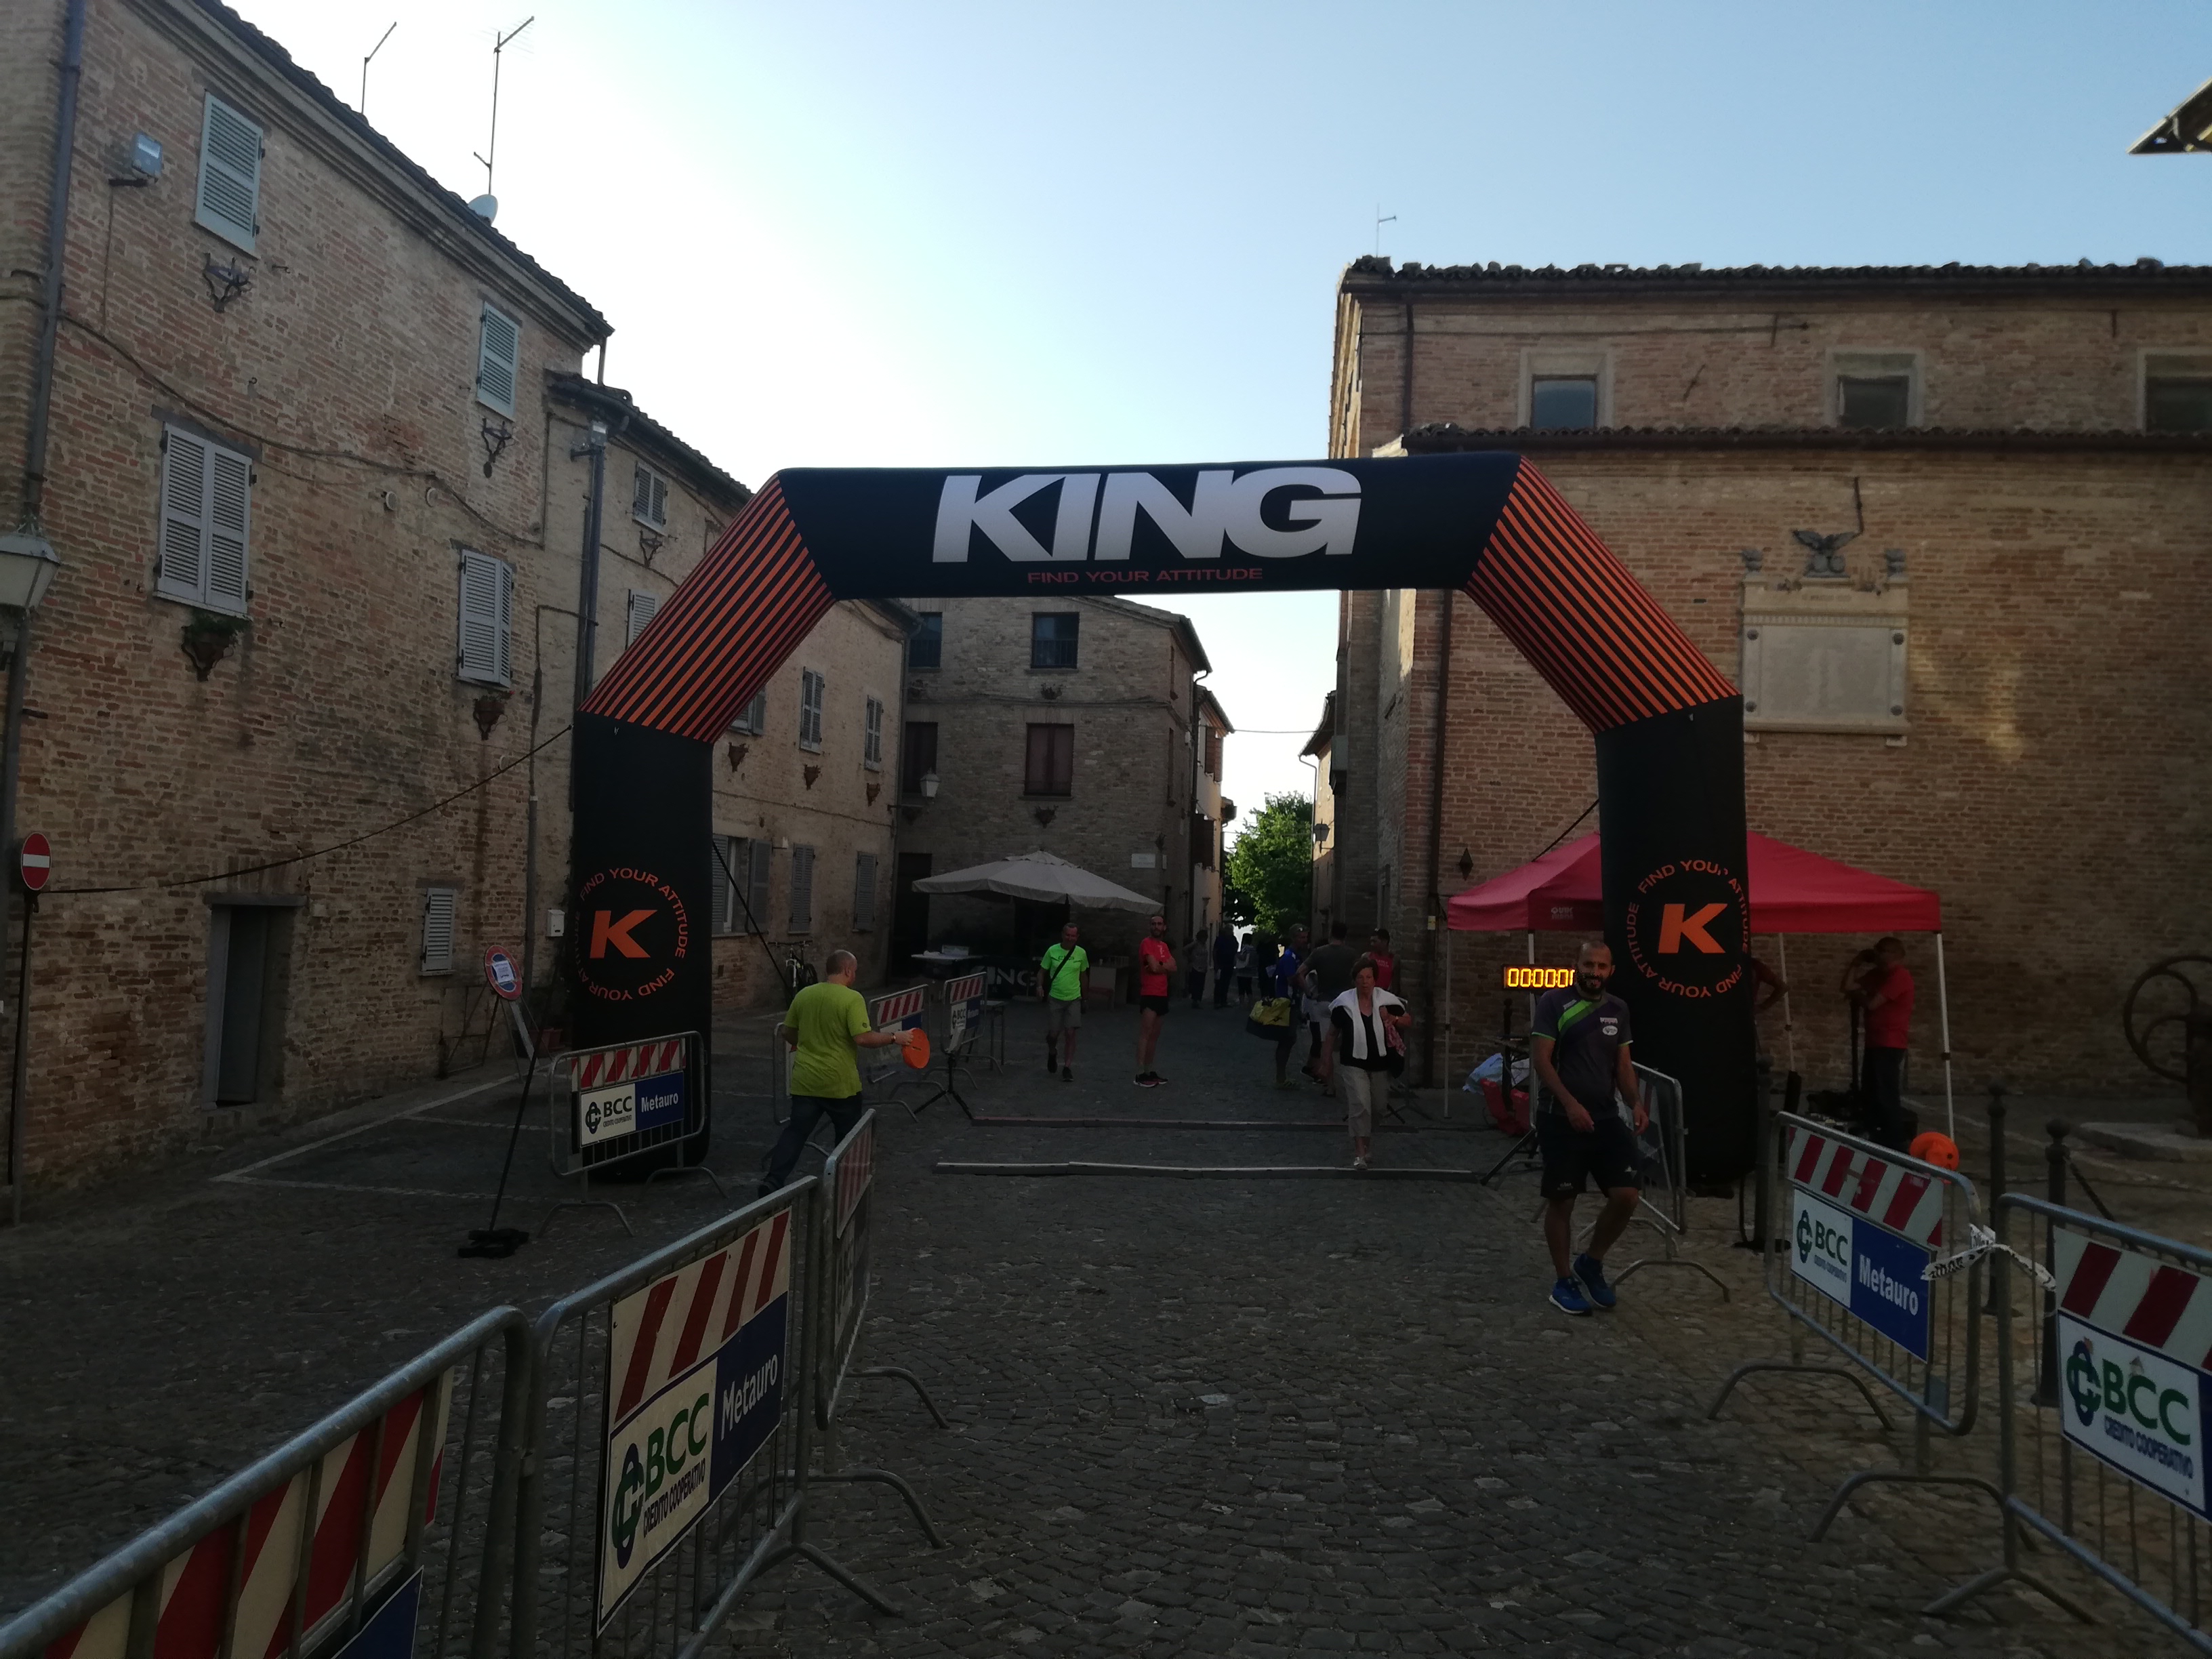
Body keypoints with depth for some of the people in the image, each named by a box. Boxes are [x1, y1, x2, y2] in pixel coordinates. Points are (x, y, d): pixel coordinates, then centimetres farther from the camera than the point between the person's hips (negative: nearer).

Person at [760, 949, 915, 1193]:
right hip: (840, 1082, -4)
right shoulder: (852, 999, -14)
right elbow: (863, 1038, -21)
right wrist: (895, 1037, -9)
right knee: (848, 1136, 15)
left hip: (805, 1081, 4)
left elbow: (788, 1033, 13)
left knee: (795, 1131, 7)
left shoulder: (803, 994, 4)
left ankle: (773, 1180, -5)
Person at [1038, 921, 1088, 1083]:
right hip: (1055, 998, 0)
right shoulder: (1052, 951, -3)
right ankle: (1052, 1053, 34)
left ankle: (1067, 1068, 2)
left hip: (1074, 999, 1)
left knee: (1070, 1033, -7)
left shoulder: (1081, 953, 0)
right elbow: (1042, 971, 4)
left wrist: (1084, 998, 17)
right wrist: (1040, 986, -14)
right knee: (1053, 1034, 0)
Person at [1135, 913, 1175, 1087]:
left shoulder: (1164, 945, 17)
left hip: (1162, 995, 9)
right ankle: (1140, 1075, -15)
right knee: (1145, 1033, -12)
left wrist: (1159, 966, -11)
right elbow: (1154, 967, -18)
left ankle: (1149, 1071, 17)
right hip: (1149, 994, -9)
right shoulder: (1146, 943, -8)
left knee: (1155, 1035, 11)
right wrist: (1166, 966, 2)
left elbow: (1173, 967, 6)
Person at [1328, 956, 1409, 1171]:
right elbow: (1333, 1034, 1)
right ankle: (1360, 1153, -10)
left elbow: (1409, 1021, 5)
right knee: (1360, 1105, -15)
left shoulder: (1386, 1001, -8)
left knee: (1376, 1108, 14)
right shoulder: (1344, 1004, -10)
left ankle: (1366, 1146, 35)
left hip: (1380, 1064, 3)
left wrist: (1394, 1019, -17)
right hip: (1354, 1064, -3)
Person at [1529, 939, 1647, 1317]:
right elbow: (1541, 1059, -12)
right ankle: (1565, 1281, 19)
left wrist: (1636, 1102, -2)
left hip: (1608, 1118, 5)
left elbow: (1623, 1063, 15)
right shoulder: (1554, 1002, -7)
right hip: (1563, 1119, -5)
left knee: (1626, 1197, -3)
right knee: (1561, 1201, 3)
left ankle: (1592, 1264, 21)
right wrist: (1570, 1104, -21)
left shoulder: (1617, 1009, 11)